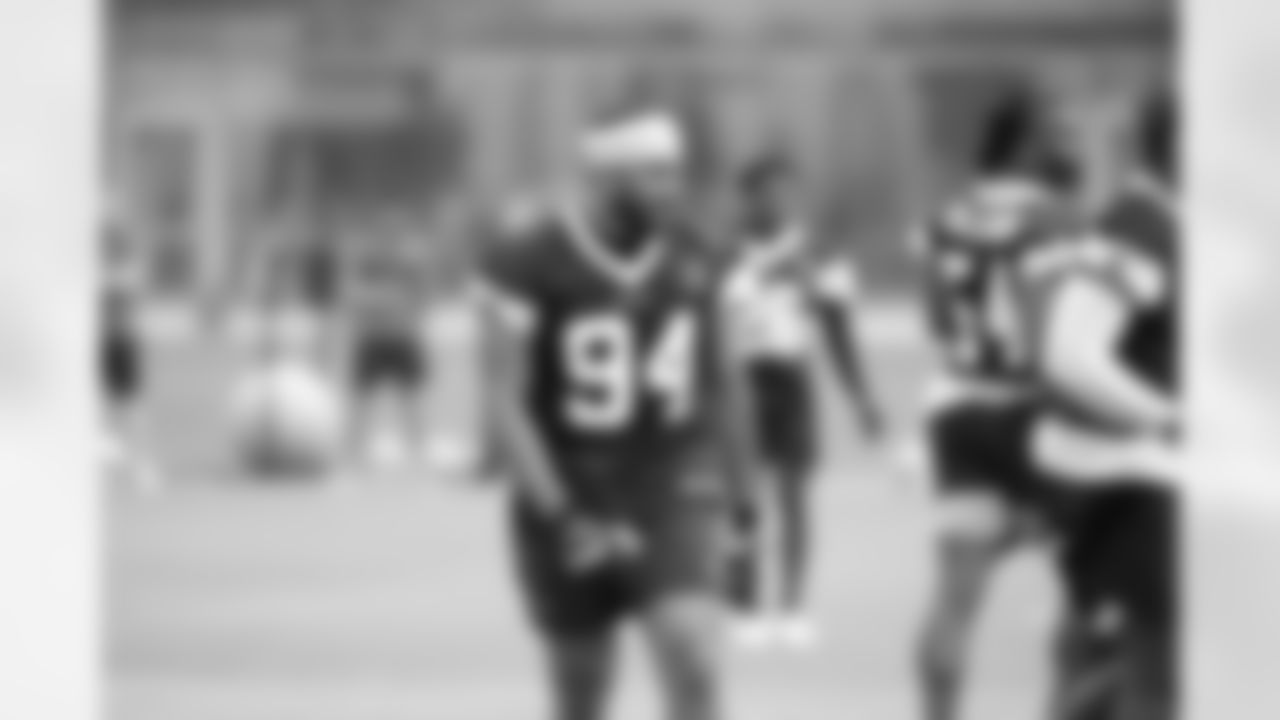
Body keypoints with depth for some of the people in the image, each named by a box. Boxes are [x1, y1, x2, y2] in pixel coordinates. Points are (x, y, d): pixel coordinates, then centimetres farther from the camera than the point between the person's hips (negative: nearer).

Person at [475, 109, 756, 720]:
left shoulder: (692, 257, 1)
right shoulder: (529, 260, -13)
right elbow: (507, 403, -13)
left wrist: (728, 497, 14)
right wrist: (565, 519, -18)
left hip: (674, 487, 2)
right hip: (573, 497, -2)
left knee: (695, 666, -17)